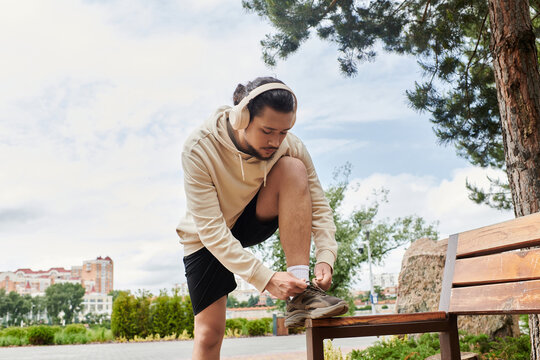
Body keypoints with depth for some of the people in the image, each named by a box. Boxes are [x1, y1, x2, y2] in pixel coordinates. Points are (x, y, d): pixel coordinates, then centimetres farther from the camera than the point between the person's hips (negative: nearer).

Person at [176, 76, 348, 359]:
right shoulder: (198, 150, -32)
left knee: (293, 169, -26)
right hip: (206, 240, -2)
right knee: (210, 332, -10)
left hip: (254, 221, 2)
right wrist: (265, 279, -41)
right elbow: (211, 230, -34)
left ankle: (300, 296, -29)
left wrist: (326, 257, -33)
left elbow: (318, 204, -16)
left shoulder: (289, 146, -22)